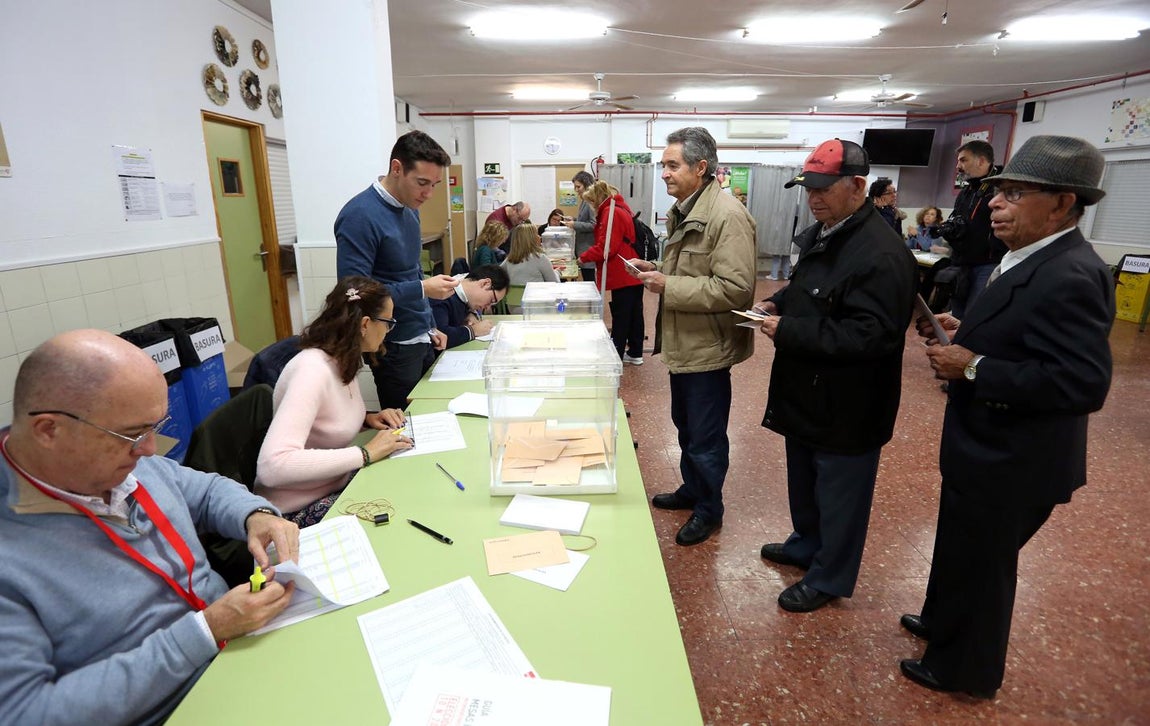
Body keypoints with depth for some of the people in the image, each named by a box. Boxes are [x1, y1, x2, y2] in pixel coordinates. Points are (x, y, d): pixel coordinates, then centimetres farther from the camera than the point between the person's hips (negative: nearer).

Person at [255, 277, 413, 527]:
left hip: (339, 483, 8)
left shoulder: (344, 361, -1)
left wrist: (367, 419, -3)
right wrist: (365, 453, -31)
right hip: (301, 510, -8)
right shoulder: (312, 369, -27)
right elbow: (273, 465, -37)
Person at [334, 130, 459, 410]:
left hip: (421, 340, 8)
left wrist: (429, 327, 15)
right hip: (394, 347, -8)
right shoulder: (360, 216, -19)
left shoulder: (410, 209, 7)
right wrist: (423, 289, -24)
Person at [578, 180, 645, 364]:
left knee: (620, 316, -2)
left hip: (623, 275, -10)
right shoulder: (622, 209, 16)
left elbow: (606, 247, -21)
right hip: (633, 274, 10)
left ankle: (616, 355, 6)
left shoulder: (611, 212, -16)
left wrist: (583, 257, -9)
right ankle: (635, 353, 22)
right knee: (634, 313, 13)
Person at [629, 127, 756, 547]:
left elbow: (734, 288, -28)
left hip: (706, 347, -9)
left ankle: (709, 509, 28)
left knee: (706, 436, 7)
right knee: (686, 426, 23)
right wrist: (653, 268, 5)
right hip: (681, 342, 9)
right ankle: (691, 490, 42)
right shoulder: (683, 211, 10)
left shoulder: (727, 216, -21)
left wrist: (668, 286, -25)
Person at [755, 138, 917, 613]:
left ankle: (829, 578, 29)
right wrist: (779, 304, 1)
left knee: (839, 493, 10)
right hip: (807, 393, 9)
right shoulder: (819, 235, 7)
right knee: (803, 480, 25)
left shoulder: (881, 254, -24)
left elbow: (871, 336, -30)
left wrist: (788, 332, -28)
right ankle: (807, 544, 48)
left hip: (846, 406, -9)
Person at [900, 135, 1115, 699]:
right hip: (991, 449, 9)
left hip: (1010, 462, -9)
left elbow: (1083, 383, -31)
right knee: (961, 549, 27)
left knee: (979, 564, 12)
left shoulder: (1070, 276, -26)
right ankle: (943, 621, 51)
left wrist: (972, 368, -27)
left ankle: (965, 668, 37)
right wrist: (966, 333, 0)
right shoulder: (1033, 260, 4)